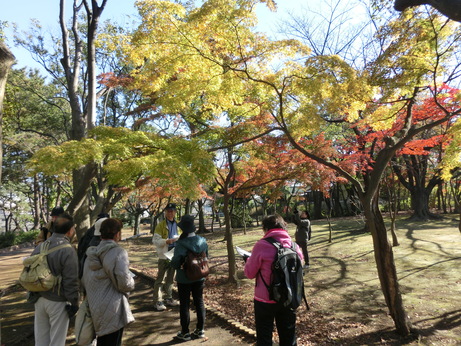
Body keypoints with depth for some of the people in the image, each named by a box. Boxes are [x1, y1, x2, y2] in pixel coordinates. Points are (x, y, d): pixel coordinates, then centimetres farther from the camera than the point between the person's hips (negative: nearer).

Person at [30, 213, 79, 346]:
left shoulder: (39, 248, 2)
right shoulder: (68, 251, -21)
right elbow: (71, 282, -19)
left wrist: (34, 295, 21)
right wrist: (74, 303, -8)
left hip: (39, 299, 7)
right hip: (58, 302, -7)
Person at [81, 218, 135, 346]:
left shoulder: (91, 254, 5)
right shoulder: (118, 252, -18)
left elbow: (84, 281, 12)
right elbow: (125, 283, -22)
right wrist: (131, 283, -1)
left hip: (96, 309, 7)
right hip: (113, 311, -7)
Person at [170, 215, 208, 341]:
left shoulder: (181, 244, -25)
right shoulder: (202, 241, -8)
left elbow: (175, 263, -26)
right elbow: (206, 257, 4)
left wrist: (172, 262, -5)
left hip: (184, 279, -4)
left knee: (184, 304, 12)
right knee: (199, 302, 17)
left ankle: (185, 333, 24)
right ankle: (200, 330, 29)